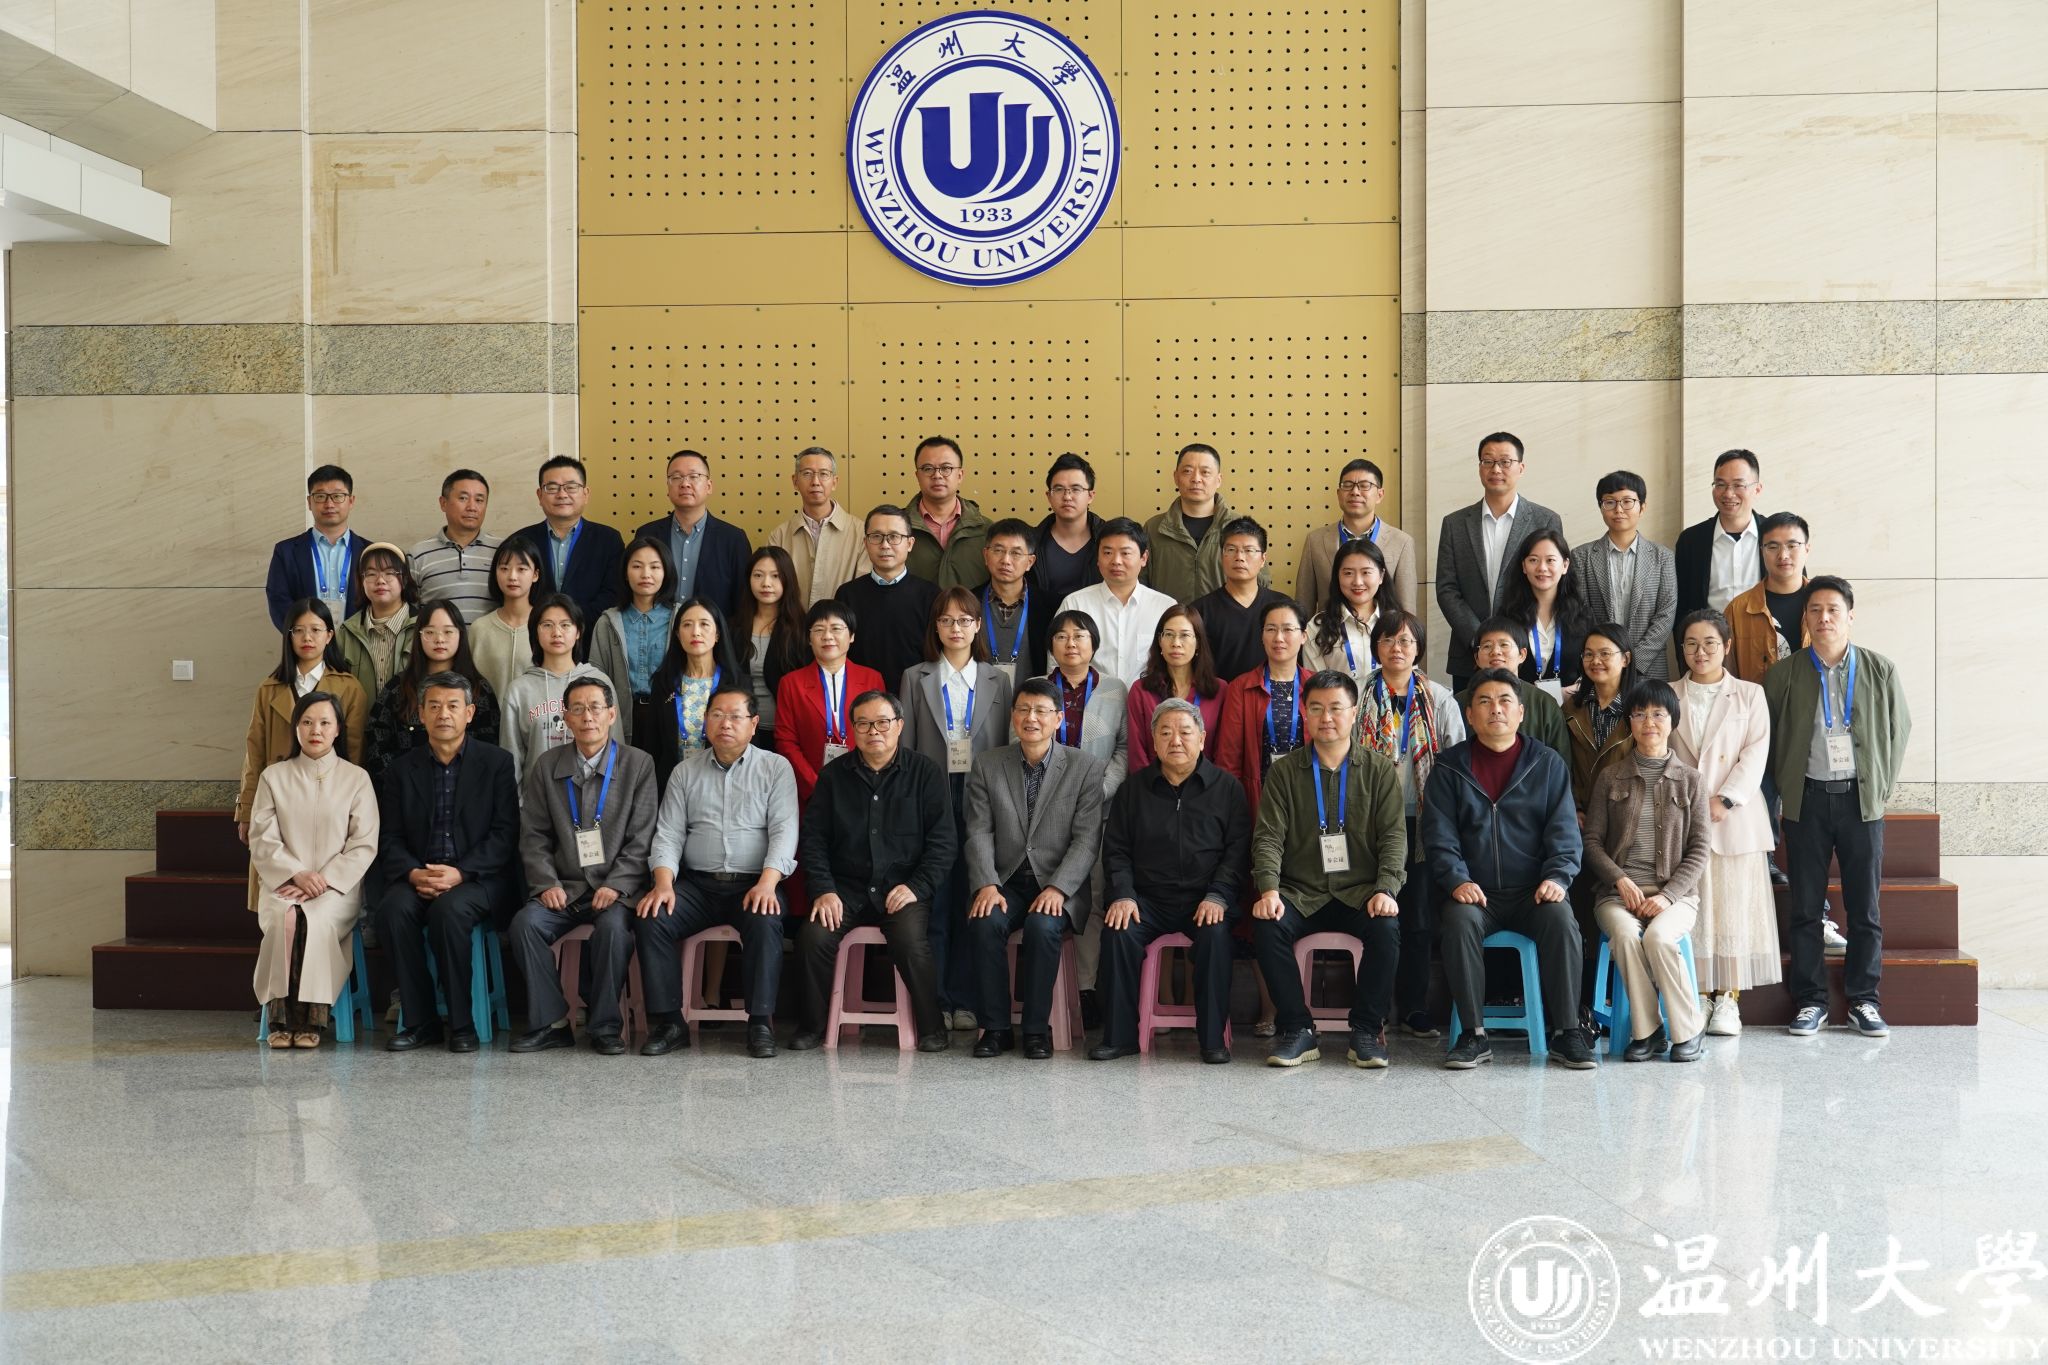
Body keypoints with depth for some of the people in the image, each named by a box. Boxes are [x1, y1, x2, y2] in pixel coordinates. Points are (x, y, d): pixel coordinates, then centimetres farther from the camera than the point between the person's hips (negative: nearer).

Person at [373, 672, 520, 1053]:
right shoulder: (402, 768, 12)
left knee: (448, 909, -34)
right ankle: (419, 1021, -17)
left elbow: (505, 834, -4)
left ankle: (461, 1022, -20)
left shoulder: (496, 762, 4)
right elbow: (390, 839, 7)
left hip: (478, 878, -3)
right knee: (394, 909, -29)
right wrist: (413, 873, -14)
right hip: (417, 876, 3)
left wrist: (460, 873, -17)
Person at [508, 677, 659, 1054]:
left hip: (616, 888, -3)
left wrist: (615, 885, -14)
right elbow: (533, 835, 9)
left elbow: (641, 838, -1)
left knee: (613, 927, -33)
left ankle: (606, 1027, -18)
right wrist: (546, 883, -7)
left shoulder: (638, 765, 4)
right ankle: (551, 1023, -15)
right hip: (563, 887, 3)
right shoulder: (545, 766, 11)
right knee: (525, 923, -25)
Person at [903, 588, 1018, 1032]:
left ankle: (965, 1001, 8)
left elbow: (1005, 747, 8)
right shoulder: (915, 679, 8)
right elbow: (905, 746, 6)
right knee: (934, 902, -1)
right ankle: (934, 1002, 5)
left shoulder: (996, 682, 11)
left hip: (980, 798, 1)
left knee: (972, 901, 1)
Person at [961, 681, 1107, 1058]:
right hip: (1006, 882, 2)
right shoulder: (987, 764, 8)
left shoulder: (1085, 767, 2)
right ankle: (995, 1027, -16)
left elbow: (1087, 839, -4)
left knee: (1042, 926, -32)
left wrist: (1057, 888, -18)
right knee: (985, 924, -29)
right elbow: (979, 832, 1)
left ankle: (1037, 1029, -17)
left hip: (1059, 886, -2)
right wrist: (986, 885, -15)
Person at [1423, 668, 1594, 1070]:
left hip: (1533, 891, 0)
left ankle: (1566, 1032, -18)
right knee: (1460, 922, -32)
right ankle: (1473, 1034, -22)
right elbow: (1439, 836, 2)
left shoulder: (1548, 764, 10)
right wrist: (1457, 880, -15)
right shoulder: (1450, 766, 9)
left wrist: (1557, 876, -13)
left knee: (1561, 922, -30)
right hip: (1474, 891, 0)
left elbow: (1564, 829, 5)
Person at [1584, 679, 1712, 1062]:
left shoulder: (1690, 780, 10)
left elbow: (1698, 851, 5)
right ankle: (1646, 1031, -20)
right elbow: (1592, 840, 8)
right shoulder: (1610, 777, 12)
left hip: (1675, 893, -1)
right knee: (1626, 935, -33)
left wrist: (1668, 895, -10)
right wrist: (1621, 880, -9)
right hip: (1618, 891, 1)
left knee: (1658, 937, -33)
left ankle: (1688, 1030, -15)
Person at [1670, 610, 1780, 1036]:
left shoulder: (1750, 695, 8)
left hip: (1736, 818, -1)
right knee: (1691, 908, -1)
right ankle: (1699, 995, 5)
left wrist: (1725, 800, -12)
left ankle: (1728, 998, 2)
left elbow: (1756, 753, -1)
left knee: (1734, 905, -2)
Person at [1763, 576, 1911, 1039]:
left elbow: (1900, 729, 9)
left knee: (1865, 906, 3)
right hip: (1807, 799, 0)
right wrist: (1786, 788, 3)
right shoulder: (1783, 674, 2)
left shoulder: (1881, 670, 3)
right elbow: (1769, 738, 8)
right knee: (1805, 907, 2)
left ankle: (1863, 1000, 13)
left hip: (1861, 798, 0)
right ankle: (1810, 1000, 10)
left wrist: (1882, 786, 4)